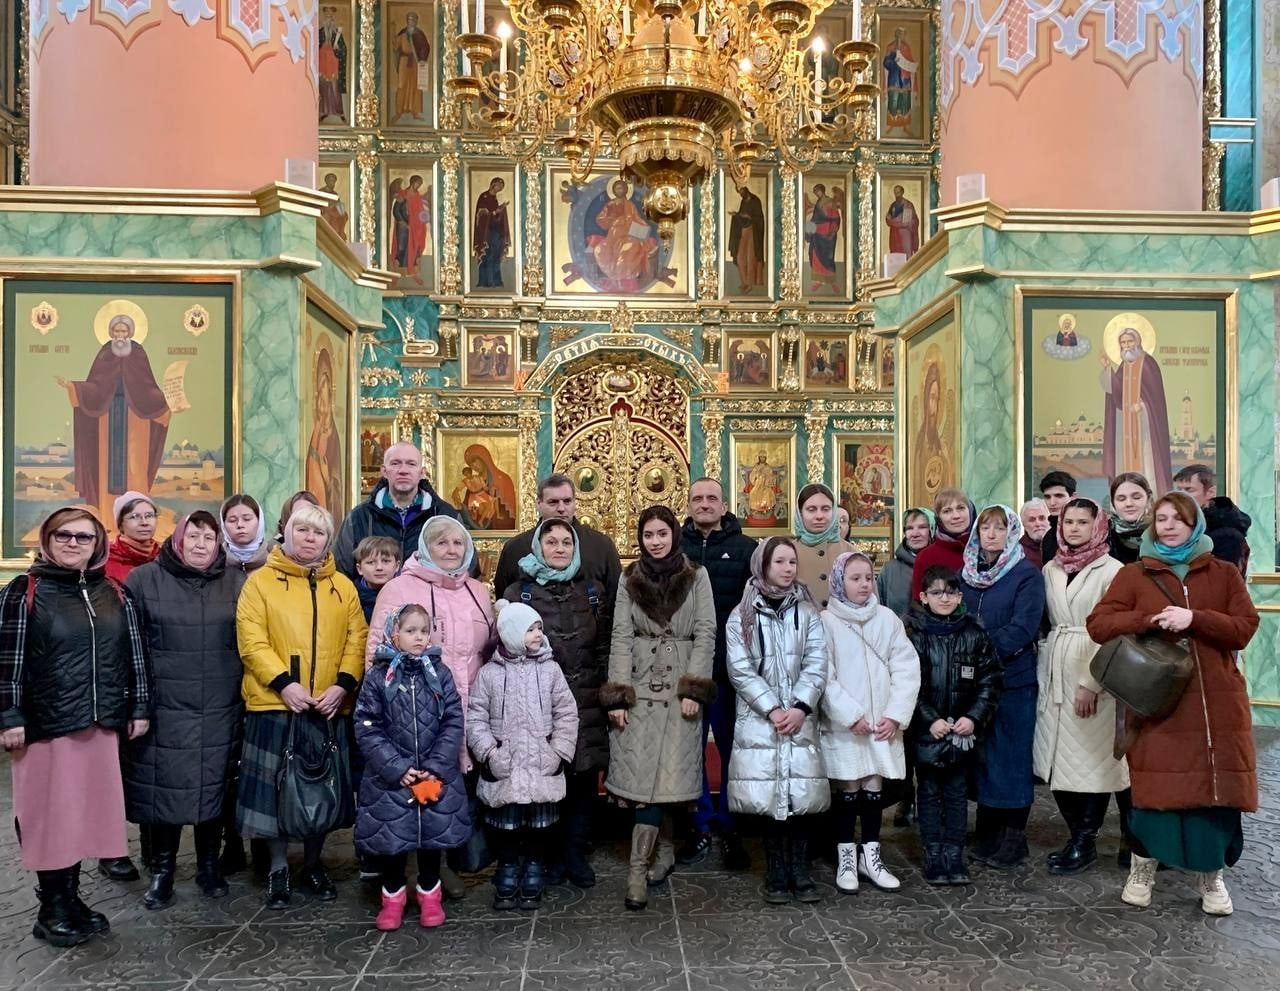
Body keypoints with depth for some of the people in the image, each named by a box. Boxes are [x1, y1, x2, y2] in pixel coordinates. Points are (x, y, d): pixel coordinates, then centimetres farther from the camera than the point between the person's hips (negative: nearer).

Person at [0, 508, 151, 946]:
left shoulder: (116, 594, 8)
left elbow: (134, 654, 10)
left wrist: (139, 707, 7)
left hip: (100, 722, 4)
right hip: (46, 722, -4)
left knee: (86, 810, 10)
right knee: (51, 814, 5)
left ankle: (70, 898, 24)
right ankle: (51, 909, 17)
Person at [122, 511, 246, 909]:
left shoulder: (237, 583, 6)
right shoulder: (145, 580, 1)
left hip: (220, 711, 2)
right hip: (165, 708, -1)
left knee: (214, 785, 9)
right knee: (165, 786, 3)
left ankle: (209, 864, 26)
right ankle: (162, 870, 20)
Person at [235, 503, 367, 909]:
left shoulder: (343, 586, 10)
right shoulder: (261, 581, 0)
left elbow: (357, 639, 5)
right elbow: (251, 640, -8)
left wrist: (343, 684, -10)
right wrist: (284, 683, -18)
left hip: (329, 706, 3)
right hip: (275, 704, -3)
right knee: (276, 786, 3)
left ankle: (313, 864, 28)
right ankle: (278, 869, 19)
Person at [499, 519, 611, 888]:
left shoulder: (592, 591, 10)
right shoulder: (518, 592, 3)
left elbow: (605, 647, 11)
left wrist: (607, 693, 5)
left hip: (586, 704, 2)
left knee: (584, 777, 4)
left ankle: (576, 854, 18)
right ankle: (549, 854, 17)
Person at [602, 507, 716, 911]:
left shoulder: (696, 577, 4)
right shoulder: (629, 579, 8)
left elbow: (705, 634, 1)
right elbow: (621, 636, 3)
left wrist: (694, 690, -8)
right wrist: (617, 695, -5)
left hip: (679, 688, -1)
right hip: (638, 687, 2)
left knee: (662, 776, -5)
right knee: (641, 773, -3)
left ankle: (639, 870, 2)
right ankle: (665, 851, 15)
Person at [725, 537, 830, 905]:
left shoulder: (807, 612, 8)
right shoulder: (742, 616, 3)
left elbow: (816, 664, 1)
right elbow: (740, 670, -4)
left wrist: (800, 707, -12)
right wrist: (772, 709, -12)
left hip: (800, 718, 1)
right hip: (759, 720, -1)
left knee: (800, 796, -1)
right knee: (767, 797, -3)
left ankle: (800, 872, 9)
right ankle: (776, 875, 8)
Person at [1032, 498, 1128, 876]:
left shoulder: (1111, 570, -5)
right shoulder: (1051, 569, 12)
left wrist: (1091, 682, -14)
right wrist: (1046, 670, 10)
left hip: (1094, 674, -5)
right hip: (1055, 671, 5)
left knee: (1091, 756, -1)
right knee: (1057, 756, 5)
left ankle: (1085, 843, 11)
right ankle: (1077, 834, 18)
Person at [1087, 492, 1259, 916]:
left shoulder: (1224, 573, 9)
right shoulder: (1134, 574, 5)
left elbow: (1245, 628, -2)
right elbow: (1098, 624, -3)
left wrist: (1194, 619, -16)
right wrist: (1150, 619, -17)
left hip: (1216, 703, 1)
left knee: (1214, 786, 3)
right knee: (1155, 786, 1)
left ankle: (1211, 876, 19)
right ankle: (1141, 870, 16)